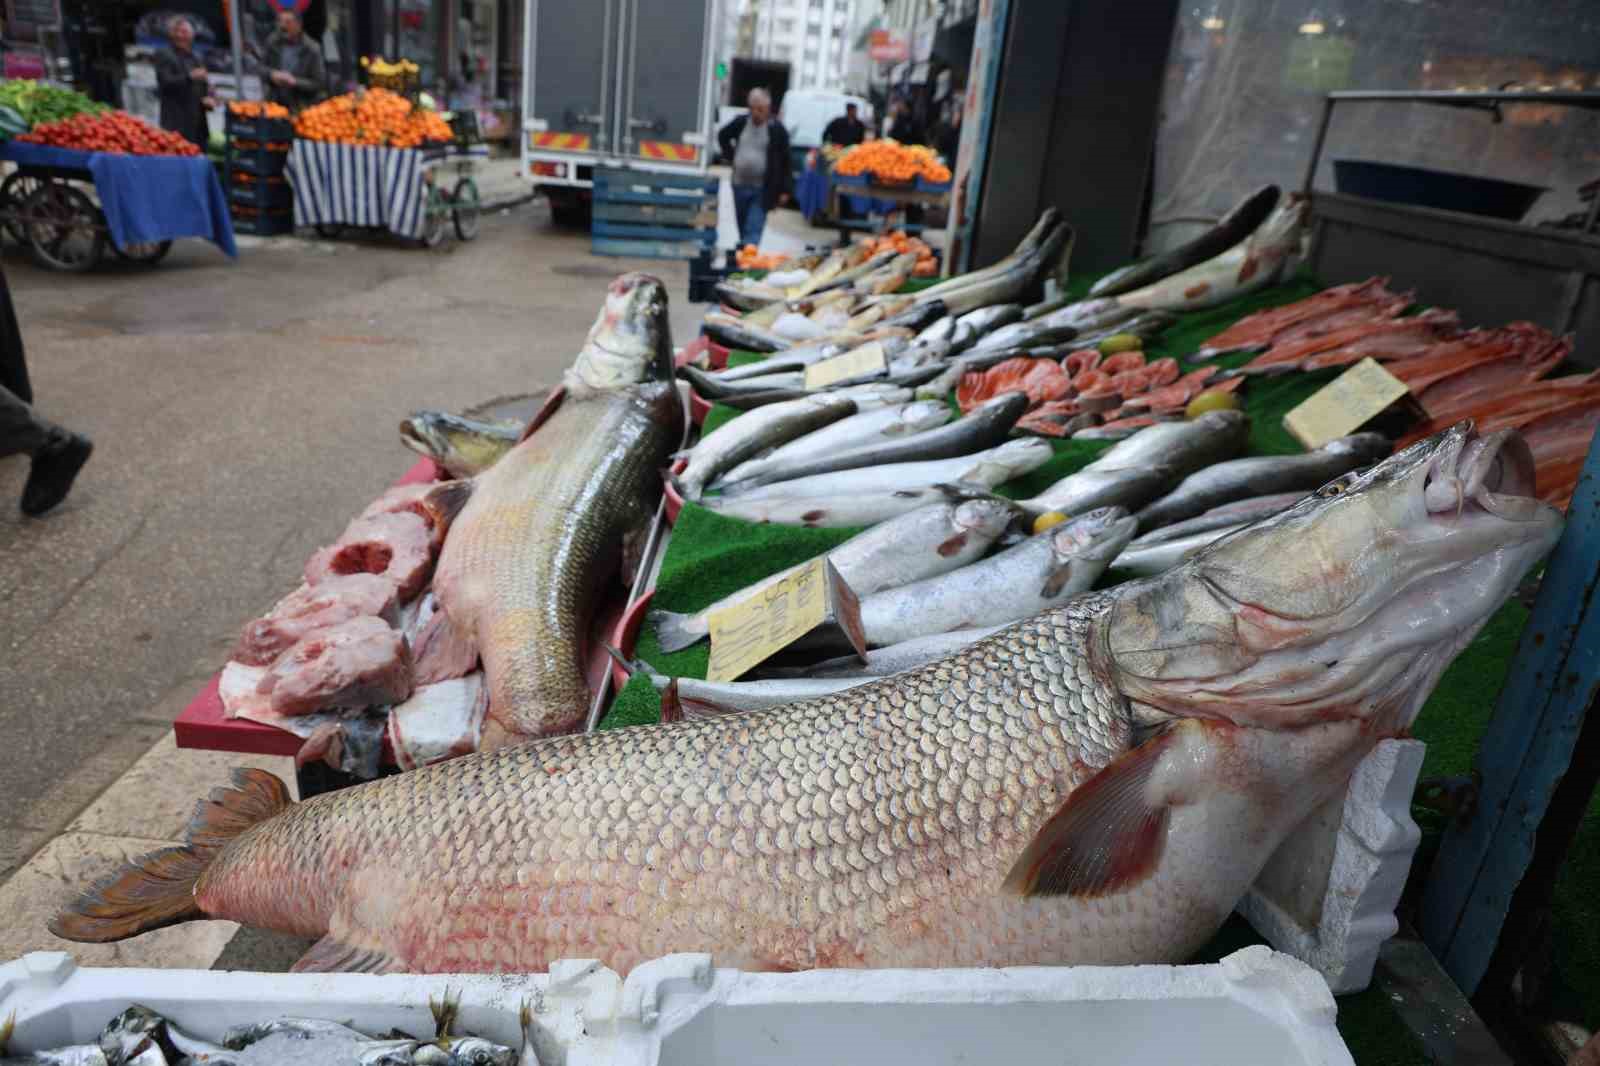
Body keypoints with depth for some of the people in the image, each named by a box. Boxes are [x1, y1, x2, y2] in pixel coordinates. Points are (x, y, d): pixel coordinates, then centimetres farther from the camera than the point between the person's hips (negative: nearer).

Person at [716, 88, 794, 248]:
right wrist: (731, 154, 11)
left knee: (753, 230, -12)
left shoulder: (777, 129, -7)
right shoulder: (741, 122, 5)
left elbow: (785, 162, -6)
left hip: (762, 190, -5)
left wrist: (785, 190, -9)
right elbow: (722, 136, 24)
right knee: (743, 228, 15)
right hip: (740, 185, 5)